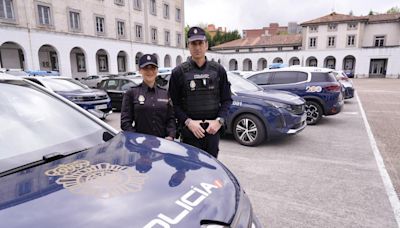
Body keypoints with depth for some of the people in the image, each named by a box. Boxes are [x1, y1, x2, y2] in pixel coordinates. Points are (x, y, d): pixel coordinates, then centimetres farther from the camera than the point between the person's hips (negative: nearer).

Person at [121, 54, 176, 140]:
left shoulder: (165, 93, 10)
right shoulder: (131, 93, 2)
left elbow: (171, 118, 6)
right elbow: (125, 121, -2)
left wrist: (170, 136, -8)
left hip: (163, 140, 3)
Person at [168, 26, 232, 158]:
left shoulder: (218, 70, 7)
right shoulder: (179, 72, 0)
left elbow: (226, 100, 8)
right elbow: (174, 104, -1)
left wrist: (219, 121, -6)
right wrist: (188, 122, -14)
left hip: (213, 130, 3)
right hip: (190, 132, -2)